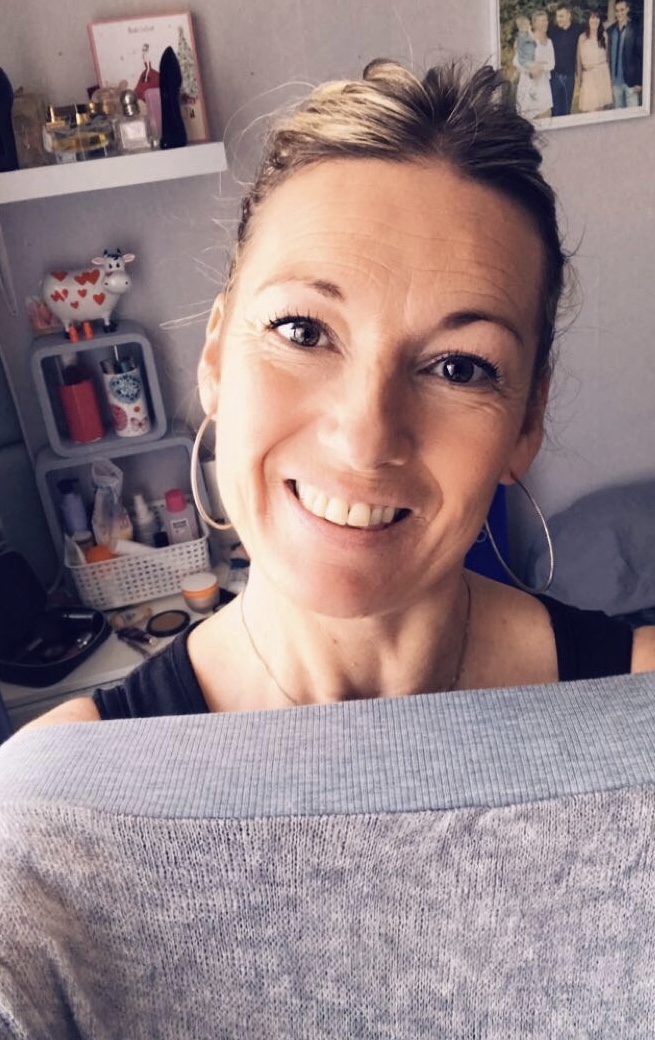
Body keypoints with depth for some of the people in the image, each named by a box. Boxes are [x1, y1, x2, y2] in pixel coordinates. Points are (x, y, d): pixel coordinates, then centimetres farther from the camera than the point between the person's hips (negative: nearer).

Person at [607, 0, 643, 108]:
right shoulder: (610, 30, 8)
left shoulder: (635, 29, -5)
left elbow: (641, 56, -6)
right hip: (615, 80, 4)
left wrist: (639, 81, -12)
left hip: (630, 79, -4)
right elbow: (608, 54, 11)